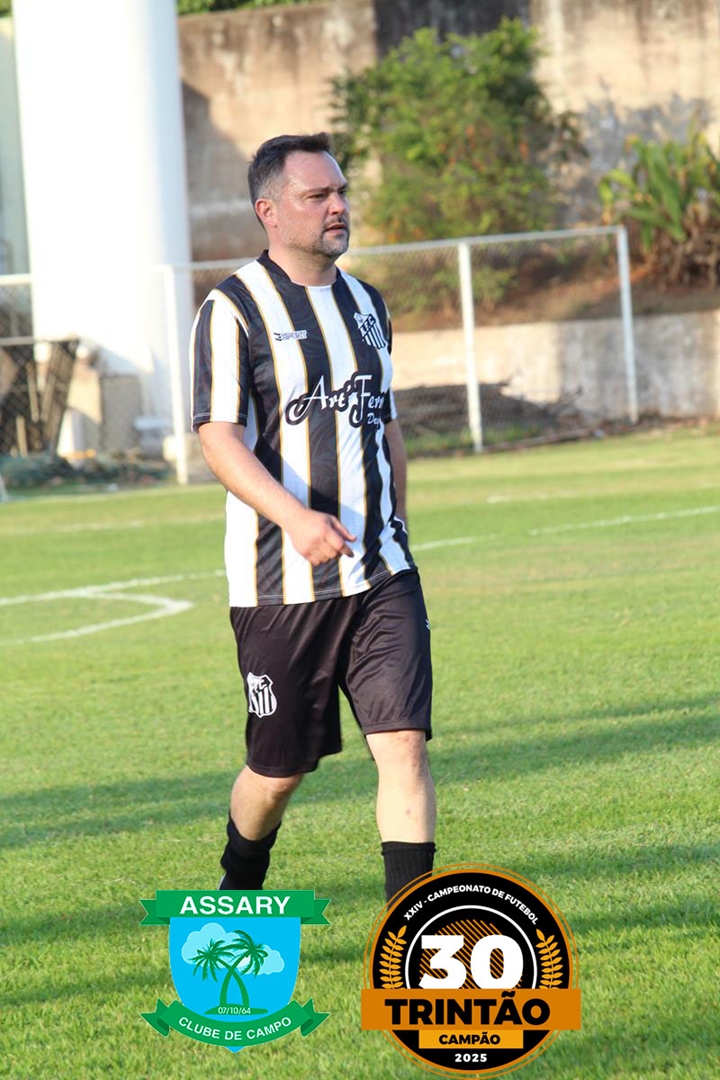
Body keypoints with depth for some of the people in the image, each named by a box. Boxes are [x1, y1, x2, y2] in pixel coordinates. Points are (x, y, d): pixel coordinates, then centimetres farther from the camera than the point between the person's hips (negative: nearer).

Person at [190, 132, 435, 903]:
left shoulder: (366, 304, 14)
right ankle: (237, 893, 35)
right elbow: (217, 437, -16)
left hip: (380, 576, 4)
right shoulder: (234, 310, -7)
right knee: (278, 769, 7)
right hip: (279, 581, -4)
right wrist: (295, 518, -30)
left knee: (404, 743, -10)